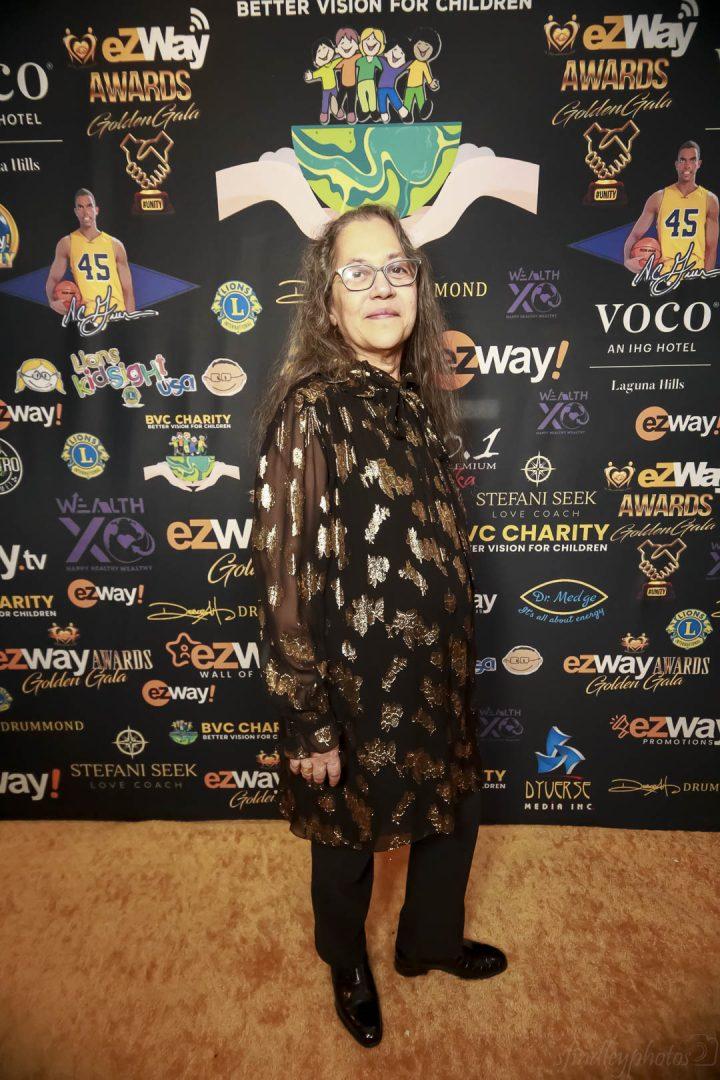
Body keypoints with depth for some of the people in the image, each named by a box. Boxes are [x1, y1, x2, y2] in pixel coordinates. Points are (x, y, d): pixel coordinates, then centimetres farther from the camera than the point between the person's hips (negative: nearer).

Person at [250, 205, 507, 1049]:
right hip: (358, 685, -6)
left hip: (437, 670, 7)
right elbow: (285, 575, -20)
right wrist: (308, 725, -16)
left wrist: (455, 659, 14)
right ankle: (349, 968, 52)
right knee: (349, 839, 19)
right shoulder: (310, 410, -19)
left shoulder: (416, 399, 3)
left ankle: (431, 941, 55)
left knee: (455, 813, 24)